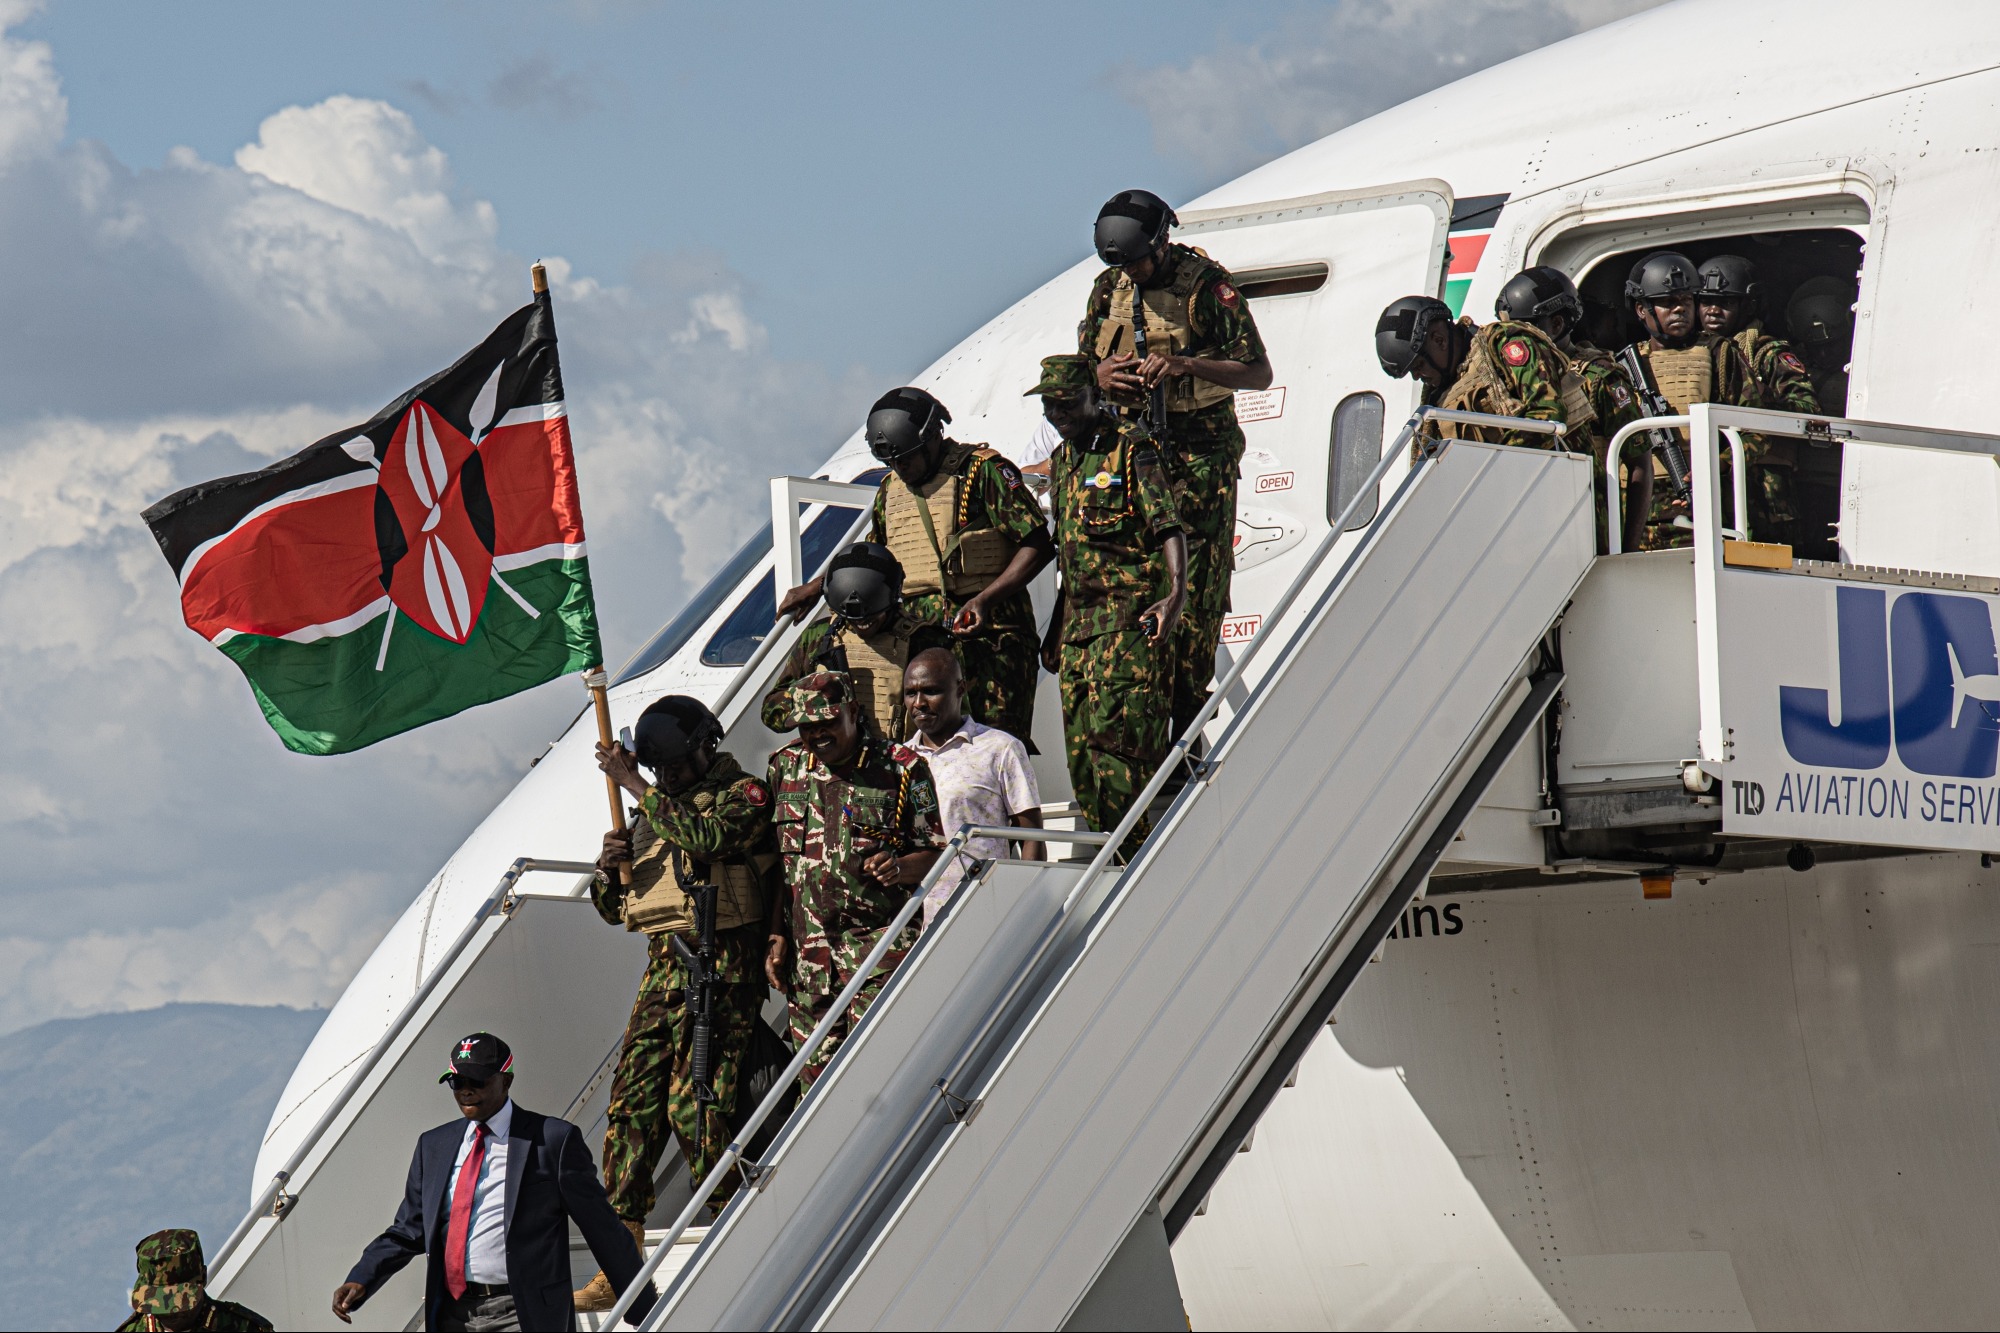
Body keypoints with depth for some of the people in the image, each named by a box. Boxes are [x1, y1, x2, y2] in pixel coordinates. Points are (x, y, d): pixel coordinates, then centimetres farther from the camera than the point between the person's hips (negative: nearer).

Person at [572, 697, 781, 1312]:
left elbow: (704, 835, -22)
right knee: (632, 1104, 0)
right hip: (663, 967, 7)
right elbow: (613, 909, 25)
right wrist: (609, 869, 2)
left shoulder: (745, 795, 1)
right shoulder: (656, 810, 22)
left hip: (722, 967, -7)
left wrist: (633, 783, -16)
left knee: (696, 1107, -14)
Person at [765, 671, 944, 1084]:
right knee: (816, 1076, 4)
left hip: (880, 945, -5)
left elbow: (938, 854, 1)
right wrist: (776, 936, 11)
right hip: (807, 953, 5)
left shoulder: (902, 768, -1)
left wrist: (899, 867, -20)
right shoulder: (785, 768, 12)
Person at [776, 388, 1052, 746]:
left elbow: (1037, 546, -8)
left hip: (988, 634, -5)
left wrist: (984, 599, -18)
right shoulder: (890, 489, 17)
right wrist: (814, 589, 25)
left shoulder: (983, 471, -5)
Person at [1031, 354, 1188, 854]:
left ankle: (1136, 855, -16)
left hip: (1129, 619, -8)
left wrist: (1177, 593, -25)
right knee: (1082, 751, 5)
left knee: (1116, 736, -17)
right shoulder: (1064, 460, 20)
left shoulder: (1131, 449, -4)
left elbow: (1169, 526, -12)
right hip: (1079, 621, 8)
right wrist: (1058, 629, 23)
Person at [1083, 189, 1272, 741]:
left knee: (1195, 590, -6)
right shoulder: (1110, 287, 9)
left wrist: (1185, 365, -23)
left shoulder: (1206, 284, -8)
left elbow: (1259, 373, -9)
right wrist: (1102, 374, -5)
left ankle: (1187, 722, -4)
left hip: (1199, 452, -5)